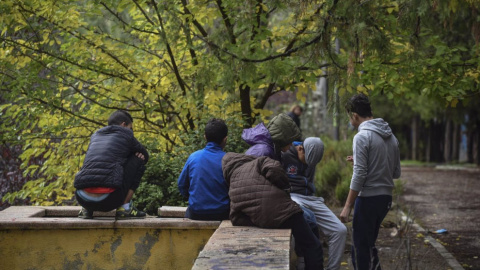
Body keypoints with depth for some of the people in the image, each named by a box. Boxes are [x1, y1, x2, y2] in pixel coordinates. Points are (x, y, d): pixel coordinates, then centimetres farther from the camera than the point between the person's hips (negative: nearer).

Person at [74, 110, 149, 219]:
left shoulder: (95, 136, 26)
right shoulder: (126, 135, 13)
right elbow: (145, 156, 27)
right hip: (109, 200, -6)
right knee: (138, 160, 15)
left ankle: (86, 209, 16)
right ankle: (125, 207, 7)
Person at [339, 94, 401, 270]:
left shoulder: (362, 137, -13)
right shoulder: (391, 136, 10)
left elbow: (359, 175, -18)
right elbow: (396, 173, 15)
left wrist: (347, 206, -14)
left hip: (368, 198, -8)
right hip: (386, 197, 8)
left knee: (360, 248, 1)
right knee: (368, 245, 21)